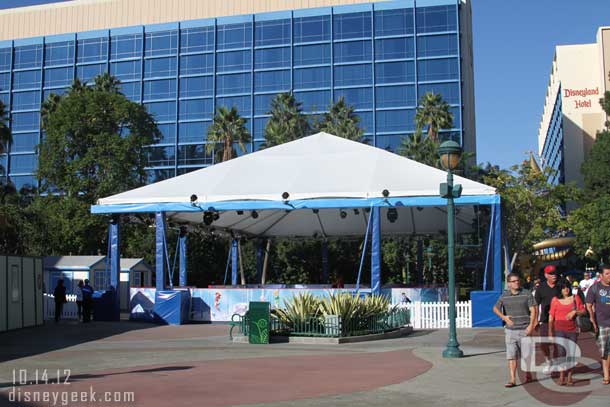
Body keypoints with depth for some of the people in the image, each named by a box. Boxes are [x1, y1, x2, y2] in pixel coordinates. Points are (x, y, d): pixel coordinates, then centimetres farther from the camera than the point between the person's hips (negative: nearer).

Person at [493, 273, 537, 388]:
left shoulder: (527, 294, 0)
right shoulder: (504, 296, 5)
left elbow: (533, 310, -3)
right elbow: (495, 308, 17)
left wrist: (531, 325, -13)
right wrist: (503, 317, 0)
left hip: (524, 329, -1)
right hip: (510, 330, 2)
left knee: (526, 355, 8)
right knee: (511, 356, -2)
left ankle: (527, 375, 30)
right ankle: (513, 379, -1)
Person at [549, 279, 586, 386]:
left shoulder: (575, 298, 7)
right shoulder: (555, 300, 3)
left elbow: (583, 311, 9)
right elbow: (551, 317, 5)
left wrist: (575, 312, -10)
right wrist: (550, 331, 3)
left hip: (572, 330, 2)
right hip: (559, 330, -2)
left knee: (571, 354, 4)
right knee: (561, 352, -8)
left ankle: (569, 377, 13)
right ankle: (561, 377, -5)